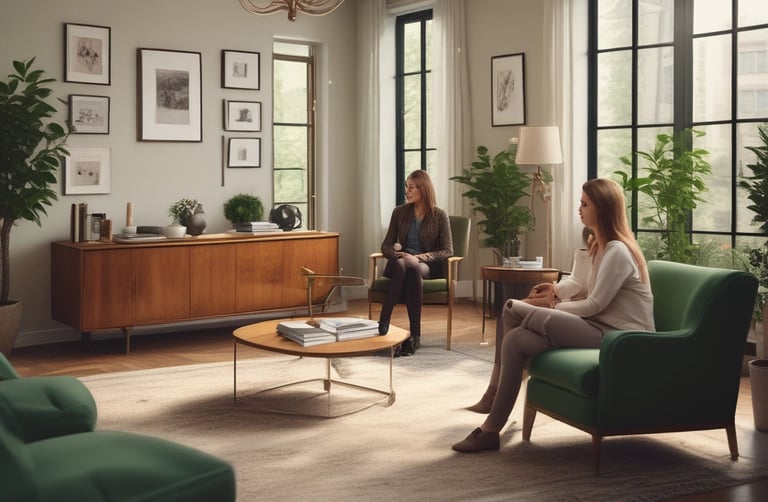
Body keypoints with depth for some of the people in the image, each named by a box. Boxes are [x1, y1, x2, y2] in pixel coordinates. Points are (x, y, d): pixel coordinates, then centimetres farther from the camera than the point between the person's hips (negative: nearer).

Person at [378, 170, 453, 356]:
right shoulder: (399, 212, 9)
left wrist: (419, 258, -18)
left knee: (413, 268, -39)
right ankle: (383, 323, -45)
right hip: (400, 263, 2)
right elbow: (386, 246, 10)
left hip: (427, 266, -2)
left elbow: (447, 251, -4)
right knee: (401, 264, -37)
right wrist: (398, 254, -13)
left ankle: (415, 335, -41)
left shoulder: (439, 215, 1)